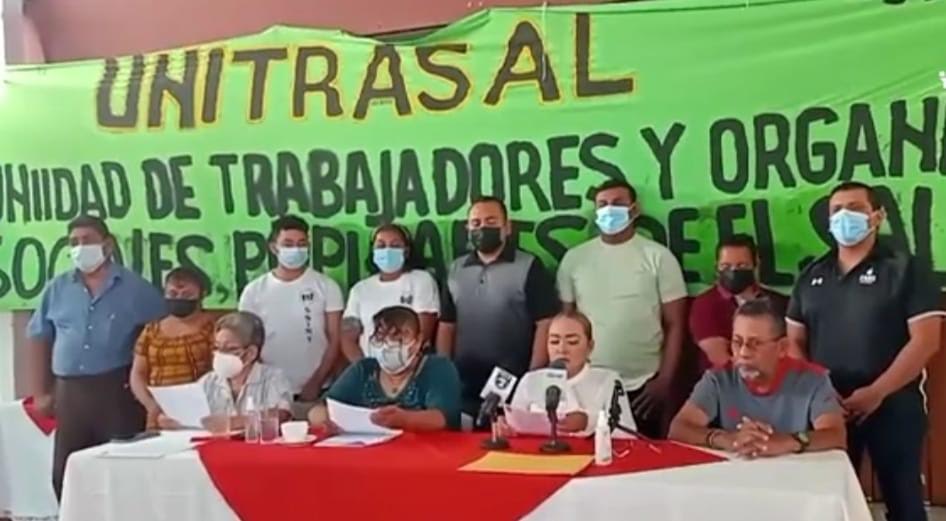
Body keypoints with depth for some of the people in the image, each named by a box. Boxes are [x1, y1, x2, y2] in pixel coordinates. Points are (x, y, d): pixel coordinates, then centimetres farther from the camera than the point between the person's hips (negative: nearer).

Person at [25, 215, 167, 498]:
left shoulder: (135, 288, -1)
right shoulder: (57, 289, 10)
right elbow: (38, 337, 16)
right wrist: (41, 392, 13)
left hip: (118, 389, -4)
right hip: (69, 392, 4)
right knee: (65, 474, 9)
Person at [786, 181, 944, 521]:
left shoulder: (906, 269, -3)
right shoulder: (812, 276, 10)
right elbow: (795, 341, 11)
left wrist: (876, 393, -17)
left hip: (893, 406, -4)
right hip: (826, 407, 4)